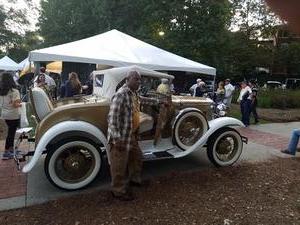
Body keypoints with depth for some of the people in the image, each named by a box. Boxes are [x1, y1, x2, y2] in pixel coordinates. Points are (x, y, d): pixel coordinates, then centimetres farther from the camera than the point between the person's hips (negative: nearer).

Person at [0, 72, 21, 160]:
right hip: (13, 116, -6)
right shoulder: (14, 91, -16)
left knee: (11, 132, 19)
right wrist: (20, 104, -3)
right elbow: (15, 105, -22)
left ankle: (11, 149, 28)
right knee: (11, 133, 3)